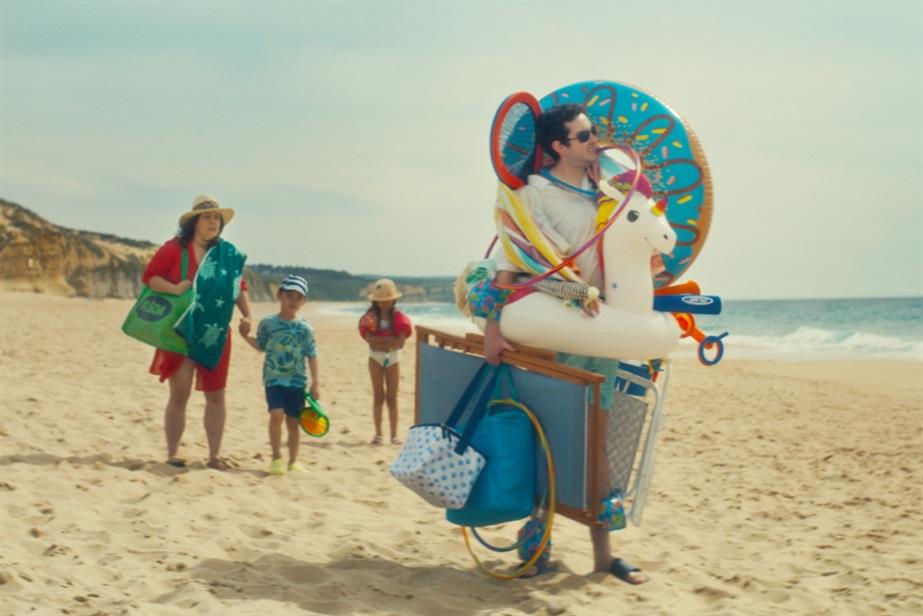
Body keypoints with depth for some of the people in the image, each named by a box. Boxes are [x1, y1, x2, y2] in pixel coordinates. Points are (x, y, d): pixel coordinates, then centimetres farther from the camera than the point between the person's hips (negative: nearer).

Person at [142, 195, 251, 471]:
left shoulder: (229, 254, 6)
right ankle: (172, 453, 9)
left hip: (216, 336, 4)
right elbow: (149, 277, -5)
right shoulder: (175, 248, -5)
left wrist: (246, 315, -1)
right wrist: (174, 288, -22)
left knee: (216, 395, 7)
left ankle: (215, 455, 16)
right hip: (182, 332, -4)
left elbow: (239, 287, 13)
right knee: (179, 394, -3)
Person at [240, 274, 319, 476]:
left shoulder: (304, 328, 1)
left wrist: (315, 383, 1)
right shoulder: (268, 323, 1)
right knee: (276, 414, -19)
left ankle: (293, 461, 17)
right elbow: (261, 346, 14)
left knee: (292, 421, 5)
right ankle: (277, 458, -6)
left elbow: (312, 356, 3)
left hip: (297, 381, 1)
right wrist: (246, 336, -1)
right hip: (274, 380, -1)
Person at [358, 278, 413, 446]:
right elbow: (369, 338, -16)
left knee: (392, 397, 1)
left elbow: (400, 342, -15)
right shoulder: (370, 317, -3)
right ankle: (378, 433, 5)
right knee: (378, 396, 1)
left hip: (393, 358, 0)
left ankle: (394, 434, 4)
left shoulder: (398, 317, -4)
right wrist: (391, 339, -19)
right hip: (375, 357, 0)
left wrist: (379, 341, -15)